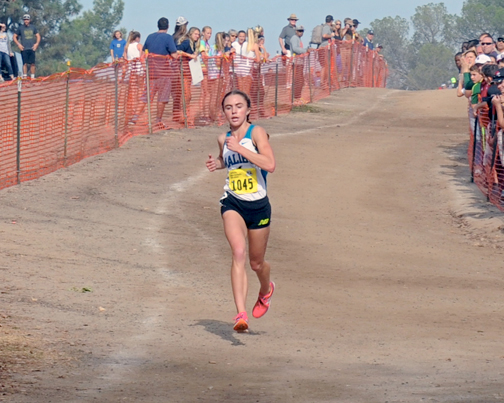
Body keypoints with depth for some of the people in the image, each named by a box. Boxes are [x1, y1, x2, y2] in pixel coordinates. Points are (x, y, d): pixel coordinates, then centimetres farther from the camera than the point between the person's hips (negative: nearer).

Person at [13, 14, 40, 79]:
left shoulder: (33, 27, 10)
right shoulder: (20, 28, 6)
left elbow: (38, 36, 14)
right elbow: (14, 37, 10)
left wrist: (36, 44, -1)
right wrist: (18, 44, -2)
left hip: (32, 48, 2)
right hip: (24, 49, -2)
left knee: (32, 64, 1)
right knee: (25, 63, -6)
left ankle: (32, 76, 4)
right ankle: (24, 77, -6)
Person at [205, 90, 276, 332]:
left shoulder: (256, 133, -10)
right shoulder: (223, 139, 5)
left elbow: (270, 165, -25)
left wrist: (240, 148, -25)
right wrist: (216, 163, 7)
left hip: (258, 205, -2)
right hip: (233, 204, 2)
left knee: (256, 262, 13)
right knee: (238, 252, -23)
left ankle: (266, 290, 51)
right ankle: (241, 314, -31)